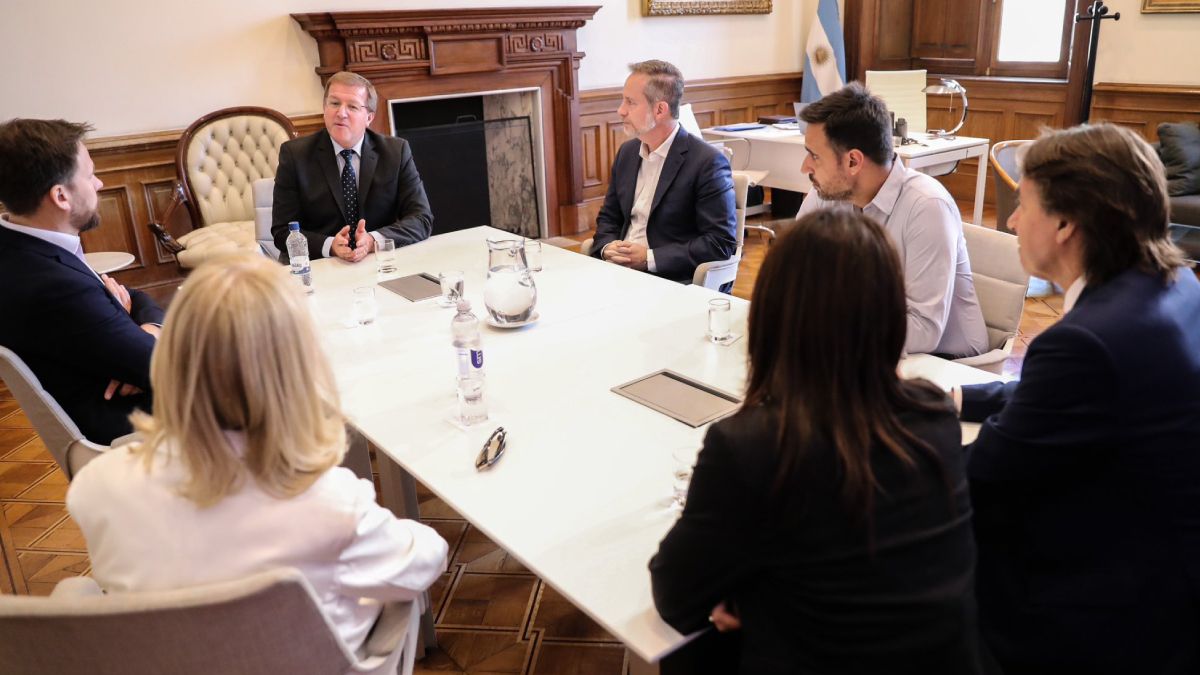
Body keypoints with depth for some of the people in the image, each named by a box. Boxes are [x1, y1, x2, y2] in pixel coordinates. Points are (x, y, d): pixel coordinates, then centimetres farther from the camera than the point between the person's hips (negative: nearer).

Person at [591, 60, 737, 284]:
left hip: (672, 281, -6)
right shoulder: (627, 152, 11)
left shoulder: (707, 162, -11)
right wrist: (607, 247, -4)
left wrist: (649, 258, -17)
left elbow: (721, 243, -13)